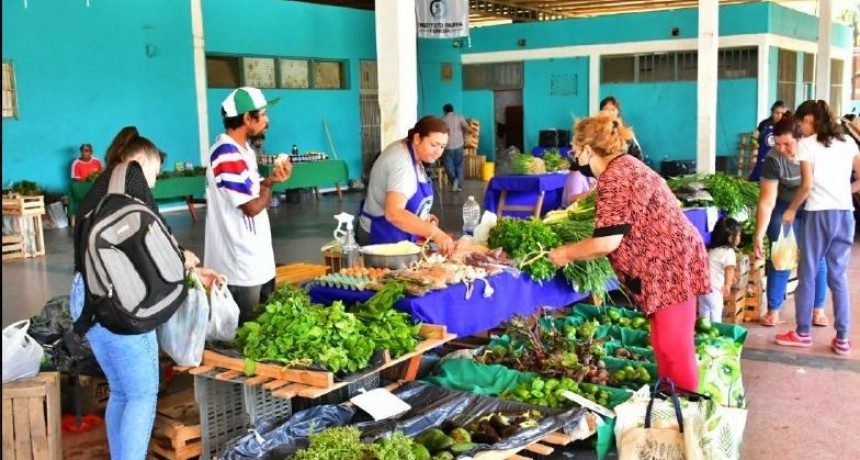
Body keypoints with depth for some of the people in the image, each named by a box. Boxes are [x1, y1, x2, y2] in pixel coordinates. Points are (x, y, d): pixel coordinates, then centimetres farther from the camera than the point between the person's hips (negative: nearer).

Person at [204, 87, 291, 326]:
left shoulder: (242, 149, 10)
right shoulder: (228, 155, -22)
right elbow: (253, 206, -22)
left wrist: (270, 180, -3)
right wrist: (268, 189, -2)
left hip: (255, 259, 10)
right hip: (241, 265, -10)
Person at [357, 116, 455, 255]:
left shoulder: (408, 151, 2)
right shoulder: (402, 165, -28)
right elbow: (394, 213, -42)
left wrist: (422, 216, 7)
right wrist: (435, 233, -48)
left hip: (397, 238, 10)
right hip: (382, 238, -10)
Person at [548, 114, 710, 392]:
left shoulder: (614, 177, -18)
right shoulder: (625, 165, 14)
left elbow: (607, 242, -22)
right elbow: (622, 234, 18)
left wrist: (565, 254, -7)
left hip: (670, 267, -10)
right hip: (670, 264, 10)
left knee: (672, 350, -4)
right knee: (668, 347, 16)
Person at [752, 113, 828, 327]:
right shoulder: (773, 159, -27)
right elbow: (766, 202, -24)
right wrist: (758, 236, -26)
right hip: (785, 210, -2)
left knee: (817, 260, 5)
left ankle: (818, 310, 17)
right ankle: (773, 311, 7)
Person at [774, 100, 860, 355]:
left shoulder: (806, 144, -4)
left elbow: (807, 185, -11)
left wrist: (791, 210, 2)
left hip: (819, 214, -5)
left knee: (807, 275, 7)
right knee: (838, 277, 10)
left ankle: (802, 333, 15)